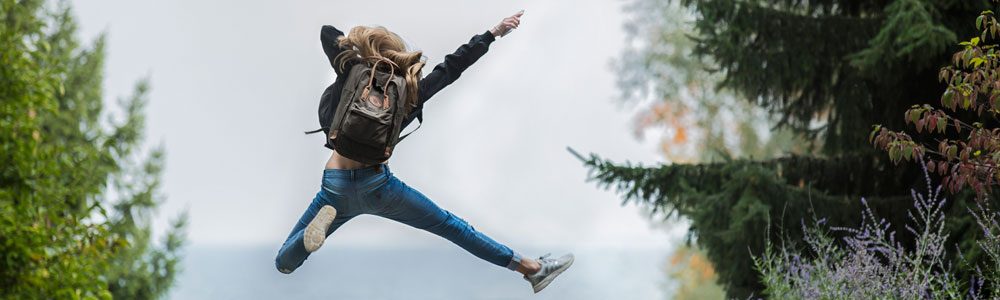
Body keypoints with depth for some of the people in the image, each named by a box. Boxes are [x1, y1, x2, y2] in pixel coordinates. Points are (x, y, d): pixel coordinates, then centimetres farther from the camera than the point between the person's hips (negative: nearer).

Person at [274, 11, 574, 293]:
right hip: (378, 186, 1)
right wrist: (493, 33, 16)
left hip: (336, 188, -1)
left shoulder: (352, 82, -2)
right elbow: (452, 66, 9)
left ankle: (323, 220, -24)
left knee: (284, 264, 6)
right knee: (450, 226, 15)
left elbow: (327, 32, 7)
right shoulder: (409, 93, 0)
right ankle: (532, 268, 18)